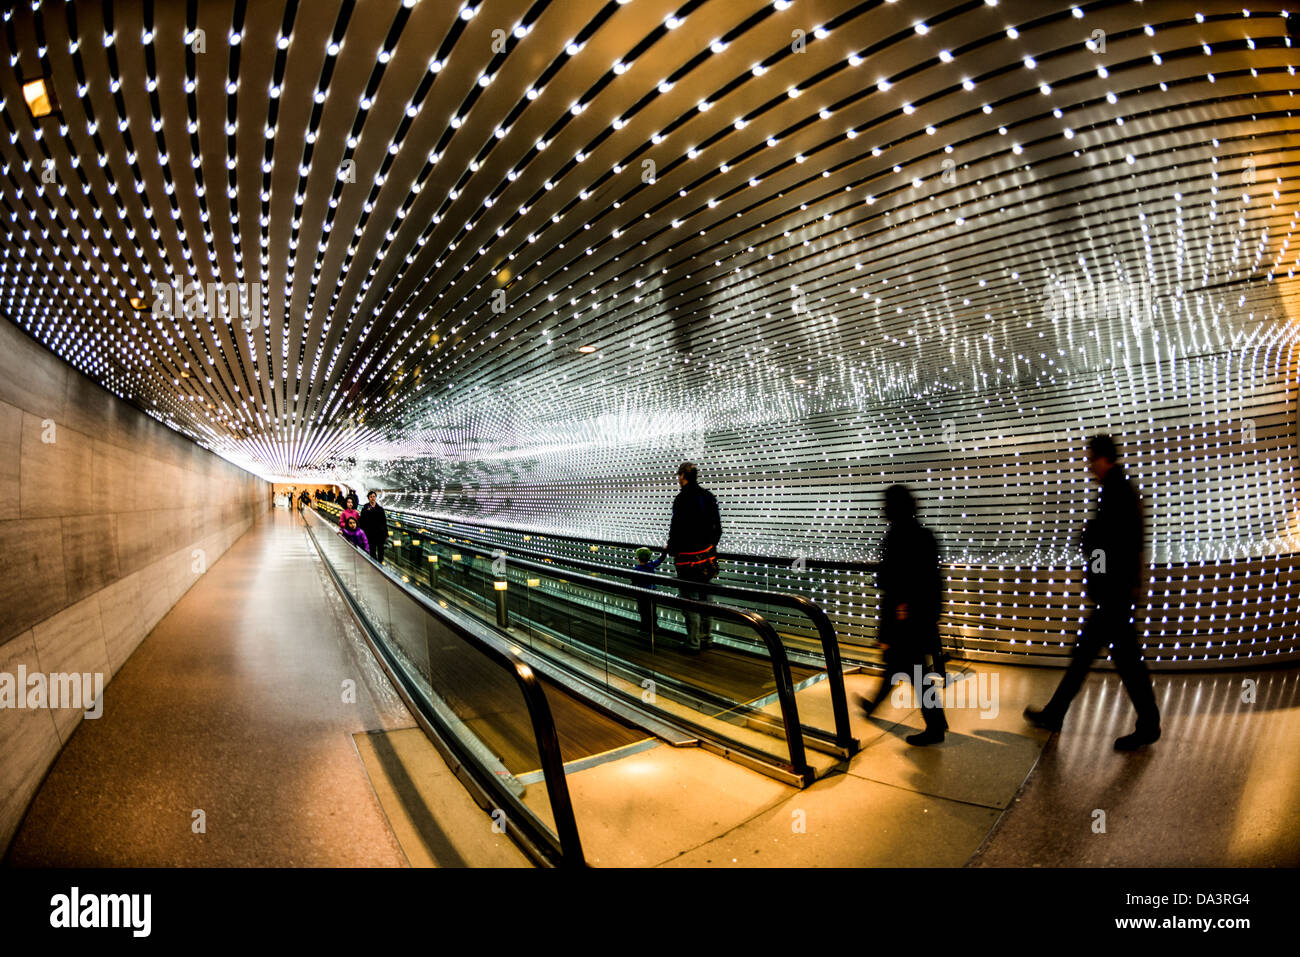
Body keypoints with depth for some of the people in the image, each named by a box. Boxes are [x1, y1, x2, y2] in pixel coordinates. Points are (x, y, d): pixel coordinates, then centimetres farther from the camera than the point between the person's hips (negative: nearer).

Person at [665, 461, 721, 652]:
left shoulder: (683, 498, -17)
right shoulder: (707, 496, 6)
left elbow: (677, 528, -18)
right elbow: (717, 527, 12)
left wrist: (670, 548, -2)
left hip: (688, 557, -7)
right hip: (707, 554, 7)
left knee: (690, 599, 1)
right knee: (705, 597, 16)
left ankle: (693, 643, 8)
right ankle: (706, 638, 26)